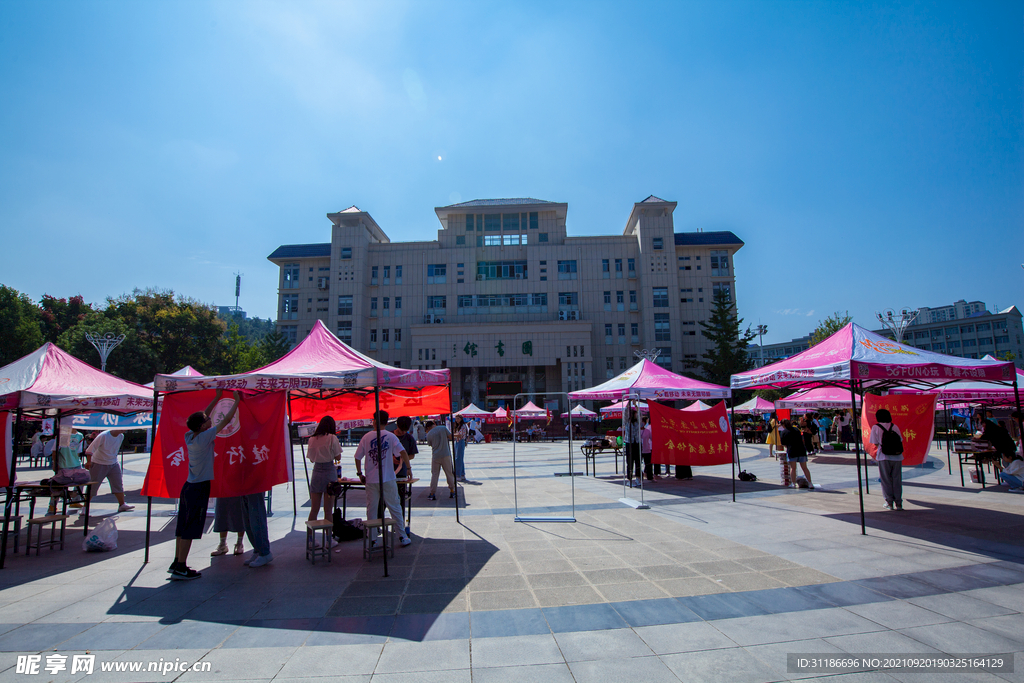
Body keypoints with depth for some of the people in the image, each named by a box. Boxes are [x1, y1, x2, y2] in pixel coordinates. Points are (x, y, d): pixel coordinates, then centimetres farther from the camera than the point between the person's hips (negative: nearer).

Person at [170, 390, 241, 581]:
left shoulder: (189, 436, 5)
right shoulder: (205, 437, -16)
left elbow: (202, 415, 18)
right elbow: (226, 420, -13)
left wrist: (217, 397, 20)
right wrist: (237, 401, -1)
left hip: (188, 486, 8)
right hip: (199, 488, -8)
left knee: (183, 526, 15)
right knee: (190, 529, -3)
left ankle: (177, 563, 24)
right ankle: (180, 569, 1)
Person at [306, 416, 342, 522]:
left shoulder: (312, 439, 5)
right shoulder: (332, 438, -8)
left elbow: (311, 459, 12)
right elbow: (338, 457, -5)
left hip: (316, 473, 4)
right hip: (329, 472, -4)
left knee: (314, 510, 11)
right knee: (328, 510, 3)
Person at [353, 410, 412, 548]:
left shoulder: (366, 437, 2)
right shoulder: (390, 436, -3)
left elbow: (357, 457, 4)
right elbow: (403, 452, -12)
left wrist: (360, 474, 15)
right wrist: (408, 468, -1)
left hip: (371, 480, 1)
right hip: (388, 479, -1)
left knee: (371, 509, 9)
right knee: (395, 508, 8)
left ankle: (372, 540, 12)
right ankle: (403, 537, 13)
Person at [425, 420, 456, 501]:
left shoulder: (429, 434, 0)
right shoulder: (443, 428, -2)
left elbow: (431, 444, 10)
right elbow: (450, 436, 1)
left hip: (435, 456, 0)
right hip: (445, 455, 0)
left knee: (434, 474, 9)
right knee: (449, 473, 12)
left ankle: (432, 494, 8)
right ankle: (452, 492, 20)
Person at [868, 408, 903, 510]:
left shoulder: (875, 427, -1)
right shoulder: (895, 427, 8)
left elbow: (876, 443, -3)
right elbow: (900, 440, 5)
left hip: (884, 457, -3)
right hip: (897, 456, 3)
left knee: (886, 480, 5)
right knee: (897, 480, 9)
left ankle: (889, 502, 7)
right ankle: (898, 503, 10)